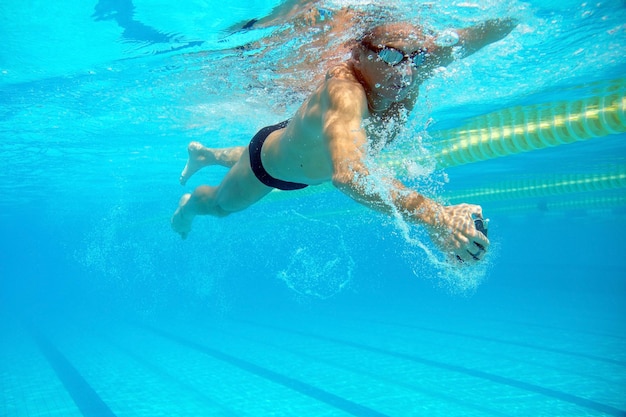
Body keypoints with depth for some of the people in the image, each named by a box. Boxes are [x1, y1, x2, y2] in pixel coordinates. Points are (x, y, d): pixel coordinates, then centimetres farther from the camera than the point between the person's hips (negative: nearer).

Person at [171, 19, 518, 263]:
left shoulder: (417, 69, -31)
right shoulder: (344, 92, -52)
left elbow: (486, 31, -31)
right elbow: (347, 174, -69)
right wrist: (432, 215, -80)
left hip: (303, 145, 7)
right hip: (269, 160, -6)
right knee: (221, 204, 24)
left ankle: (203, 154, 71)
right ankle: (189, 204, 60)